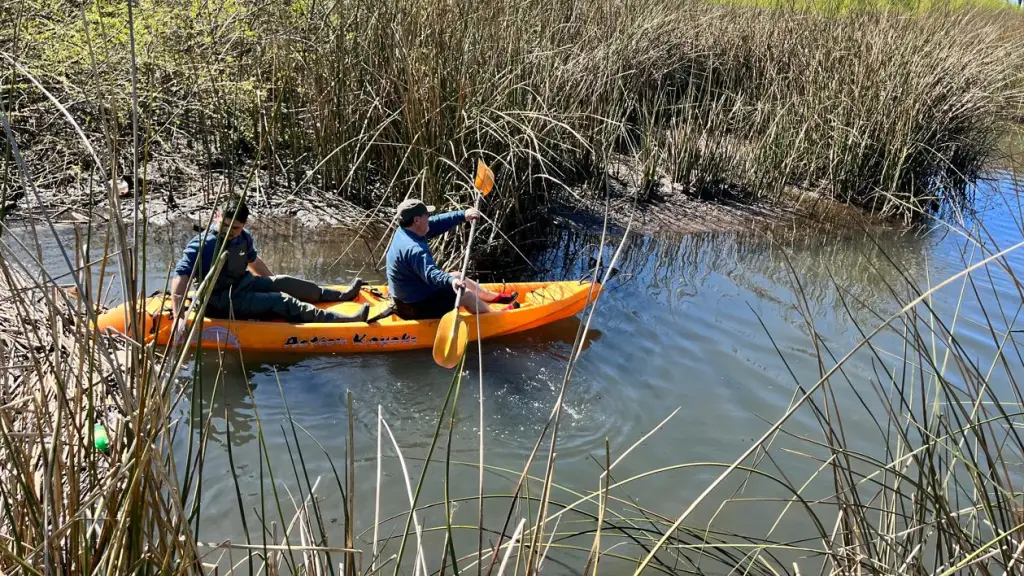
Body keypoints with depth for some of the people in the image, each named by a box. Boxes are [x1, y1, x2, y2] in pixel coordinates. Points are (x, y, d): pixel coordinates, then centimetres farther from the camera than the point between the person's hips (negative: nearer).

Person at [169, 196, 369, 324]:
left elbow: (254, 261, 21)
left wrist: (273, 282, 32)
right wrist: (178, 317, -40)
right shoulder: (201, 246, -24)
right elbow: (180, 277, -31)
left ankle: (340, 295, 20)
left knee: (284, 283, 5)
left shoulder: (244, 238, 0)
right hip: (221, 303, -8)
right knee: (281, 301, -16)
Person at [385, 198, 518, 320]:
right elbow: (431, 274, -46)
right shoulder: (414, 249, -33)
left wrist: (463, 215, -11)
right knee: (466, 295, -3)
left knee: (457, 276, 21)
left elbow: (437, 223, -2)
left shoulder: (404, 231, -4)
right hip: (417, 308, -10)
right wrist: (451, 281, -62)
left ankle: (494, 297, 39)